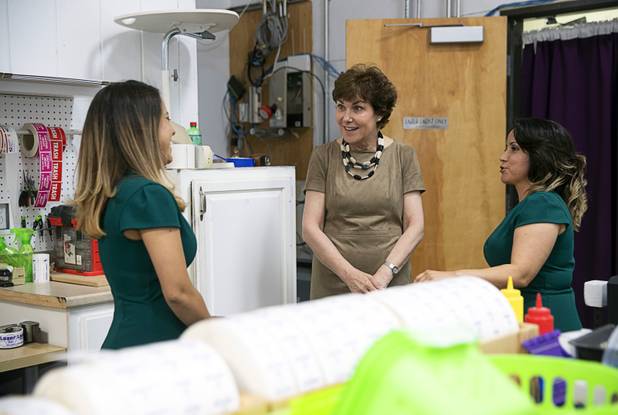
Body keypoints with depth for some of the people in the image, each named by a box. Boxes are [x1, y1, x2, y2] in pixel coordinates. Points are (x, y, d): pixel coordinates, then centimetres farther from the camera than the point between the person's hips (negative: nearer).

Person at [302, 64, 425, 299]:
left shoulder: (403, 156, 3)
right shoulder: (324, 156, 3)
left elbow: (415, 226, 0)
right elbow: (310, 228, -2)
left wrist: (384, 273, -14)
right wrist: (349, 274, -13)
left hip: (391, 286, 0)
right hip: (332, 287, 0)